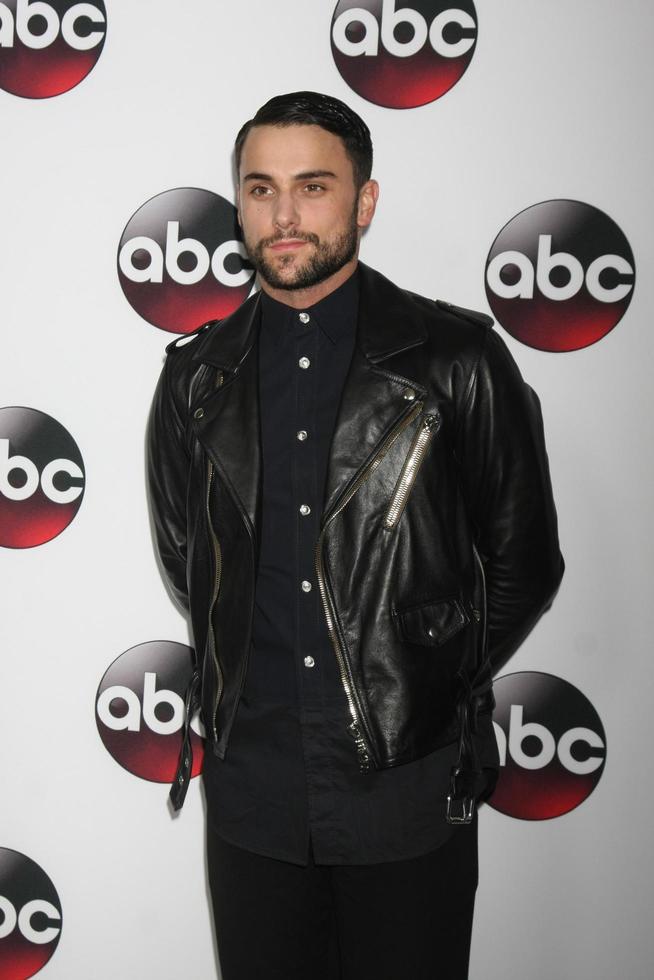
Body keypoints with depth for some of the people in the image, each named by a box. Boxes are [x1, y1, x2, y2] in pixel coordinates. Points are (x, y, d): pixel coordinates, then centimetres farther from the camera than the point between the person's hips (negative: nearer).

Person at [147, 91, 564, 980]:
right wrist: (250, 683, 11)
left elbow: (524, 563, 1)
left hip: (408, 796, -2)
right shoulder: (197, 377, 4)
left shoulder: (457, 360, -6)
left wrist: (434, 688, 5)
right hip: (252, 793, 3)